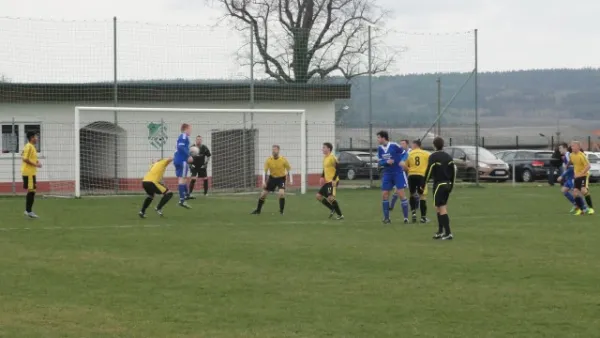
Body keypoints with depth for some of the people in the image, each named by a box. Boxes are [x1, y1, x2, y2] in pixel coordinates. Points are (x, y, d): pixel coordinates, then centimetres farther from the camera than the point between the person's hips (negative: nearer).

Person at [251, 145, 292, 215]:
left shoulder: (283, 160, -17)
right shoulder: (268, 160, -13)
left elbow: (289, 169, -3)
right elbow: (265, 171, -8)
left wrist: (290, 180, -9)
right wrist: (264, 182, -16)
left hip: (281, 178, -2)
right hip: (272, 178, 2)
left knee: (281, 193, -25)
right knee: (263, 194, 3)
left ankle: (281, 211, -10)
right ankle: (258, 210, 22)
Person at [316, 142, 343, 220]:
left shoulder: (332, 158, -14)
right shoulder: (325, 158, 14)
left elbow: (337, 169, -19)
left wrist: (334, 179, -24)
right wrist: (322, 177, 10)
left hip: (332, 181, -10)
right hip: (327, 181, 10)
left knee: (330, 198, -17)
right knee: (319, 196, 7)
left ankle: (340, 215, -7)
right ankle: (332, 209, 17)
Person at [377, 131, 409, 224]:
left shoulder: (394, 145, -14)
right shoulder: (379, 149, 2)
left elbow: (405, 153, -5)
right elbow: (380, 162, 3)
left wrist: (402, 160, -25)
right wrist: (386, 162, -18)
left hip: (398, 173, -5)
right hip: (387, 174, 5)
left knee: (401, 194, -9)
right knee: (384, 194, 1)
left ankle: (406, 217, -1)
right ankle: (386, 218, 11)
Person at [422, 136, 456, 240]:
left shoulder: (433, 157, -10)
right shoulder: (448, 157, 9)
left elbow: (428, 172, -14)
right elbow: (453, 172, 11)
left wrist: (423, 185, -6)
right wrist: (451, 185, 20)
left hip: (439, 185, -7)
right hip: (447, 185, 7)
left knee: (441, 209, -6)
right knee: (441, 208, 17)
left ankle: (448, 233, -13)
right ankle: (440, 232, 20)